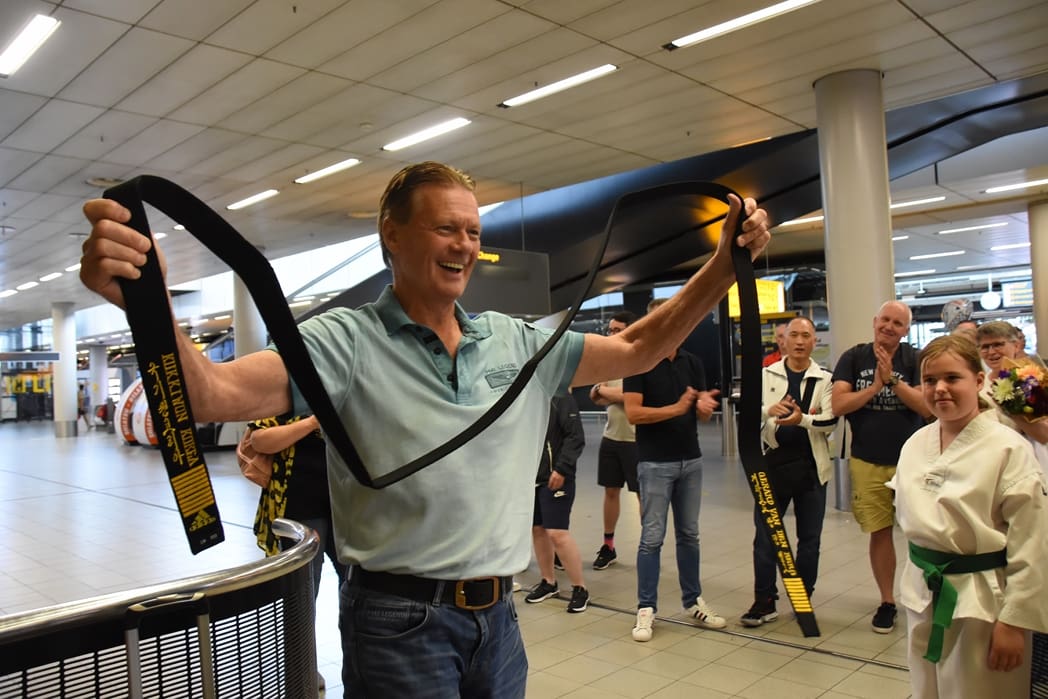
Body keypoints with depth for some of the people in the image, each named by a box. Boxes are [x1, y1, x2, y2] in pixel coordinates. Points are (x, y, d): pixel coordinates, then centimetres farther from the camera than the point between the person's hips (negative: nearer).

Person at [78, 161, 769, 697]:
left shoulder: (519, 343, 5)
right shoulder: (347, 342, -11)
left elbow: (637, 349, 9)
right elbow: (212, 393, -24)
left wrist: (725, 266, 2)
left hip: (498, 615, 6)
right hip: (401, 621, -5)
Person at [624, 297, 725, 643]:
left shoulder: (692, 362, 8)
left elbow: (703, 413, 6)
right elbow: (633, 412, -15)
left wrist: (705, 406, -17)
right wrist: (676, 409, -19)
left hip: (691, 460, 5)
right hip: (655, 463, -5)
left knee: (689, 534, 14)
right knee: (652, 537, -1)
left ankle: (693, 601, 27)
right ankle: (646, 609, 9)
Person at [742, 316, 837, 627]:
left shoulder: (825, 379, 1)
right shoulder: (767, 375, 4)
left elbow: (830, 423, -7)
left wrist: (803, 419, -26)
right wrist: (767, 410, -23)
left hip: (810, 466, 0)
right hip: (772, 464, 0)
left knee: (809, 538, 11)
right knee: (765, 535, 3)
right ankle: (764, 601, 13)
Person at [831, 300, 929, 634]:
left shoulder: (915, 360, -2)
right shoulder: (853, 358, 0)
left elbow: (927, 407, -11)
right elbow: (838, 406, -7)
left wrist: (892, 379, -17)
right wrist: (875, 386, -13)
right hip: (867, 462, 1)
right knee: (879, 531, 9)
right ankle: (887, 601, 22)